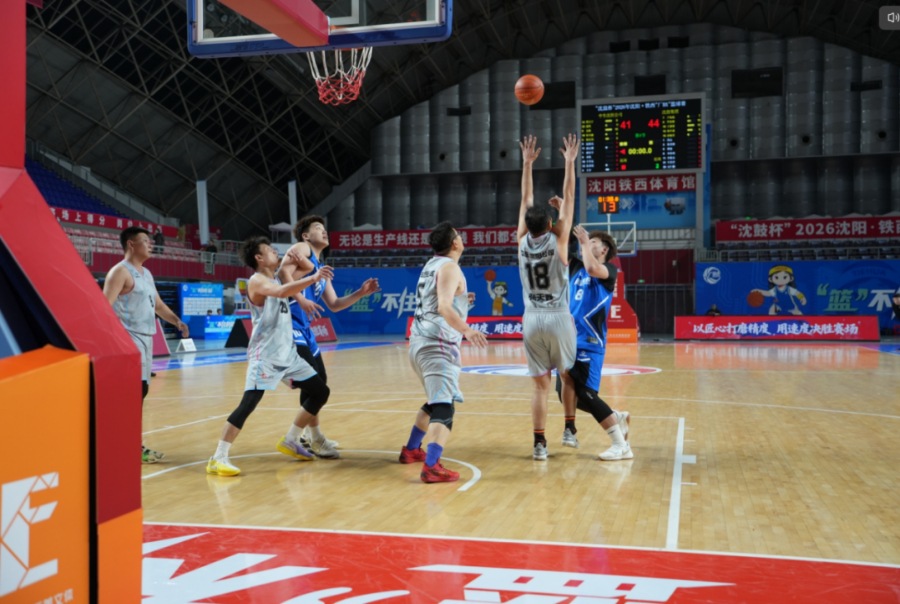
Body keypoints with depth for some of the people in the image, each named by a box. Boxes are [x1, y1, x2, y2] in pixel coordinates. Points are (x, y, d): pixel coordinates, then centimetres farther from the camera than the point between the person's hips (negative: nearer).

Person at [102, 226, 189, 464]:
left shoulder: (146, 274, 18)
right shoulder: (120, 272, -9)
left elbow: (158, 305, 25)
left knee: (141, 390, 11)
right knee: (136, 390, -12)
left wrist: (176, 321, 9)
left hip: (145, 339, 9)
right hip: (129, 339, -9)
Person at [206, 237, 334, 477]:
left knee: (321, 392, 12)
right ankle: (218, 459, -10)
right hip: (265, 355, -9)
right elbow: (281, 292, -32)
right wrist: (313, 278, -37)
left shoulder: (277, 279, 14)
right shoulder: (257, 281, -12)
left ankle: (290, 441, 22)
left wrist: (297, 263, 12)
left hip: (288, 353, 9)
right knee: (248, 404, -17)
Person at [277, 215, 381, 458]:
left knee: (319, 379, 15)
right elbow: (283, 272, -19)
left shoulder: (321, 268, 23)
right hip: (290, 321, -10)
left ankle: (309, 434, 29)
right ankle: (315, 438, -4)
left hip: (304, 326, 10)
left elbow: (334, 305, 23)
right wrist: (300, 299, -28)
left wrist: (360, 294, 12)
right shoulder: (301, 248, -1)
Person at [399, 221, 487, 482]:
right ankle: (431, 467, -26)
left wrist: (461, 301, 36)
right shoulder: (449, 267, -10)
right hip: (437, 345, -10)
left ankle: (411, 450, 35)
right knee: (445, 406, -15)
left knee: (435, 400, 25)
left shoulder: (432, 265, 18)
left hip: (419, 342, 10)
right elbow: (444, 308, -24)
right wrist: (467, 330, -33)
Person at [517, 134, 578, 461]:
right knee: (568, 377, 17)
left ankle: (539, 443, -1)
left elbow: (526, 199, 12)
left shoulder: (523, 241, 1)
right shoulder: (558, 240, -6)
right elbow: (568, 197, -1)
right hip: (559, 319, -2)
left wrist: (527, 163, 18)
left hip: (532, 321, 2)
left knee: (540, 385, 4)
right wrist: (570, 161, 6)